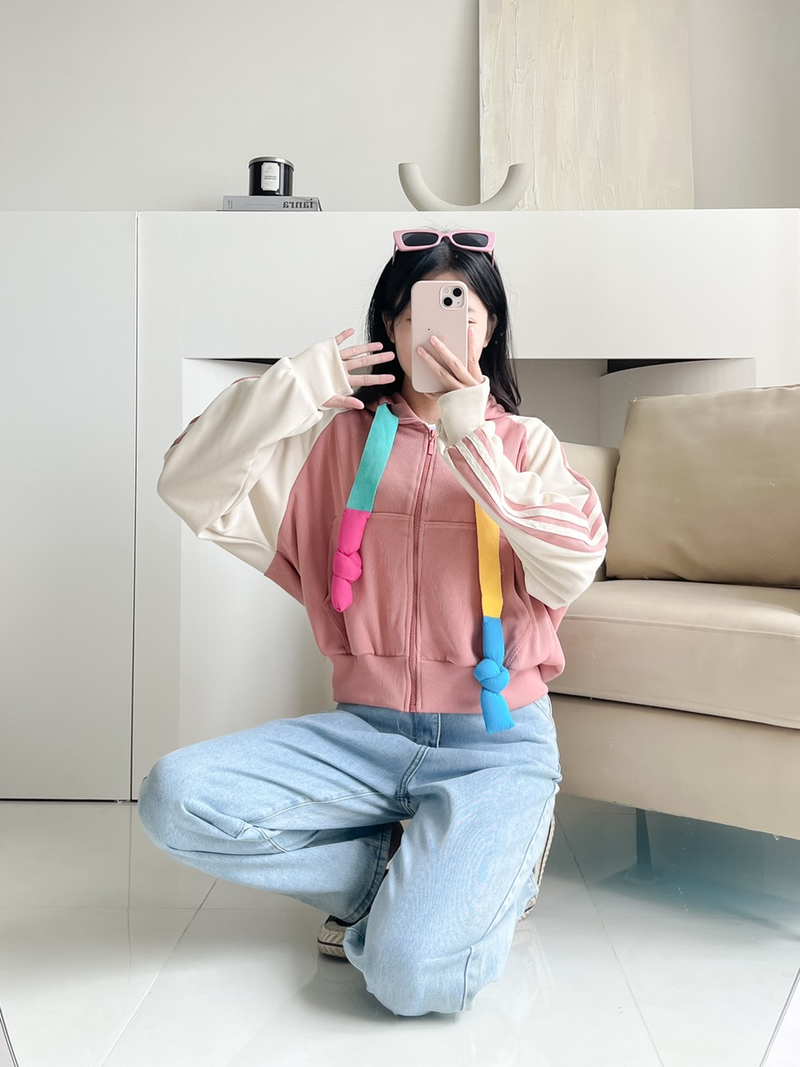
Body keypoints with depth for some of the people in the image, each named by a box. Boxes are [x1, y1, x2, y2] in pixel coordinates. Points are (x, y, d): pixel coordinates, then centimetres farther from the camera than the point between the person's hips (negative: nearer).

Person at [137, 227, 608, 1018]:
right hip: (366, 728, 3)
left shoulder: (523, 443, 5)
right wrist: (296, 385, -11)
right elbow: (191, 491, -3)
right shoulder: (341, 435, 7)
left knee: (414, 975, -24)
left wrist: (471, 440, -19)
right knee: (175, 798, -21)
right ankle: (423, 873, -2)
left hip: (496, 739, -2)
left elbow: (570, 573, -14)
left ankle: (492, 867, 10)